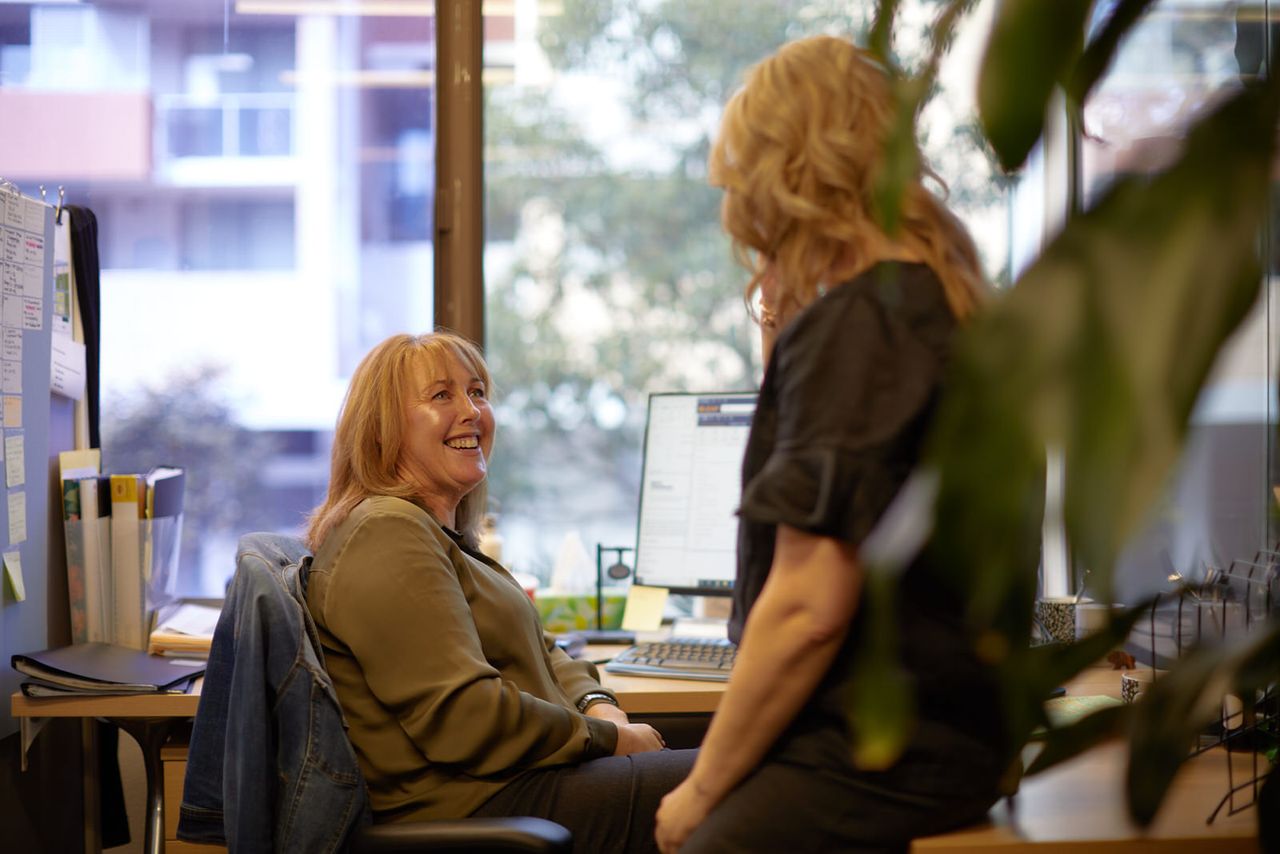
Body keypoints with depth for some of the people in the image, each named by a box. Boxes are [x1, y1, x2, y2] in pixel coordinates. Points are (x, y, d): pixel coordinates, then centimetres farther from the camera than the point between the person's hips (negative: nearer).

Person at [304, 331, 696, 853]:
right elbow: (463, 718, -21)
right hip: (470, 807, -10)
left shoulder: (444, 534, 21)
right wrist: (607, 738, -12)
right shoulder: (386, 536, -14)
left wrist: (597, 705, 2)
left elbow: (536, 653, 25)